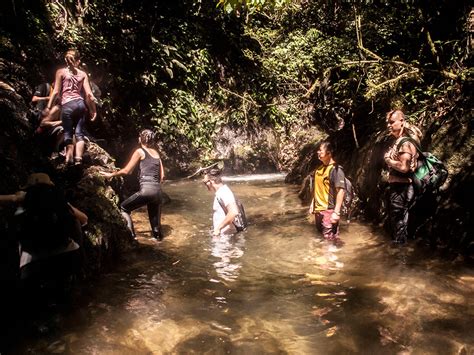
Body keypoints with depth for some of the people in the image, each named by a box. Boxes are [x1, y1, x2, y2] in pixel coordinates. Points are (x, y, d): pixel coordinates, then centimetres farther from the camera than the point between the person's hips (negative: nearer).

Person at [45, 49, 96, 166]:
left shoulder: (61, 72, 6)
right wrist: (93, 109, 12)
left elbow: (56, 91, 0)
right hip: (80, 104, 2)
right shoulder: (83, 74, 11)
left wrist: (48, 106, 5)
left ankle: (69, 160, -2)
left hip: (67, 105, -2)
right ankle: (78, 160, -7)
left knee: (68, 134, 3)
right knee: (79, 134, 3)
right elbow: (89, 93, 4)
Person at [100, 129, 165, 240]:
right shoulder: (156, 153, 19)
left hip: (146, 190, -6)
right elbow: (162, 176, 15)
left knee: (124, 208, 12)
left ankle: (131, 235, 2)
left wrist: (111, 175, 17)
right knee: (155, 220, 15)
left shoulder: (140, 151, 4)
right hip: (158, 191, 6)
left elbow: (126, 171, 4)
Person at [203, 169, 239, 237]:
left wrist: (218, 228, -25)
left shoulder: (223, 193, -20)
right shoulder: (219, 192, 11)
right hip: (222, 234, 10)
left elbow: (233, 212, -32)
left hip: (225, 235, -10)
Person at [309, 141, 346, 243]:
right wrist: (312, 203, 17)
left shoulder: (335, 169, -15)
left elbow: (341, 191, -20)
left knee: (330, 238, -4)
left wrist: (336, 212, -24)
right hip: (318, 209, 8)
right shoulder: (319, 168, 9)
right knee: (320, 236, 19)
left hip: (329, 210, -8)